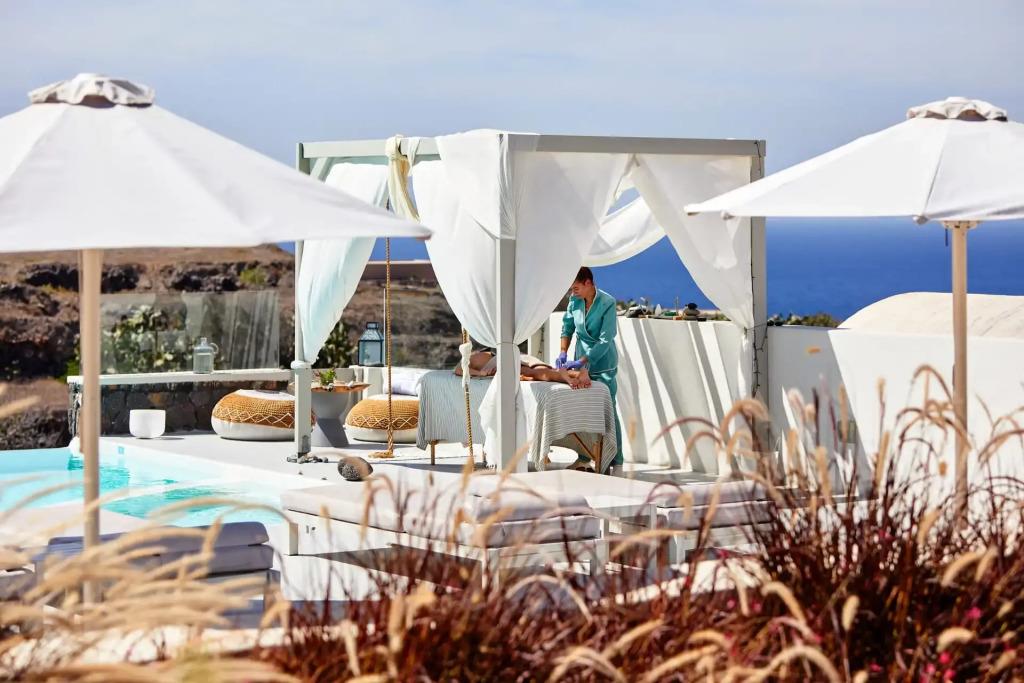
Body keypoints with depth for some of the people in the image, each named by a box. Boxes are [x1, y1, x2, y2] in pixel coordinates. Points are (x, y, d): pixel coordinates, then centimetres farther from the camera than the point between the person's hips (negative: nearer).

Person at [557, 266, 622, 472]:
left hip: (603, 362, -5)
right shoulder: (575, 301, -4)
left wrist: (581, 362, -24)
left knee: (607, 409, -6)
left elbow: (605, 340, -22)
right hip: (582, 361, 5)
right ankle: (585, 455, 16)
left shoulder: (607, 303, -20)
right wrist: (563, 353, -2)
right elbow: (567, 326, 10)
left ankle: (616, 460, 0)